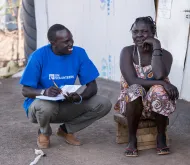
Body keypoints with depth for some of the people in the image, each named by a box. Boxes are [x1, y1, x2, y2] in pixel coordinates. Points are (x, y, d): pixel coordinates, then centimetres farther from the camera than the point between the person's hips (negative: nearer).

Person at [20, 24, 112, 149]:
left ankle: (66, 129, 6)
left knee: (104, 104, -15)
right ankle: (44, 132, -2)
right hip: (41, 104, -3)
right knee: (47, 106, -39)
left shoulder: (79, 53, -9)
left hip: (66, 105, 4)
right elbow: (25, 90, -14)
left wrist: (80, 97, -31)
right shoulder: (39, 56, -17)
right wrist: (44, 92, -36)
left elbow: (92, 87, -8)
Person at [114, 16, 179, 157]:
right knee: (135, 90, -34)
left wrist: (156, 47, -22)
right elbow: (132, 81, -21)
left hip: (156, 104, 0)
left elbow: (160, 76, -28)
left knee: (159, 91, -34)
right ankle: (132, 139, -19)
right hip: (133, 103, 0)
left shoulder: (164, 54, -7)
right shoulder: (127, 52, -7)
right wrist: (163, 83, -30)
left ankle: (161, 137, -14)